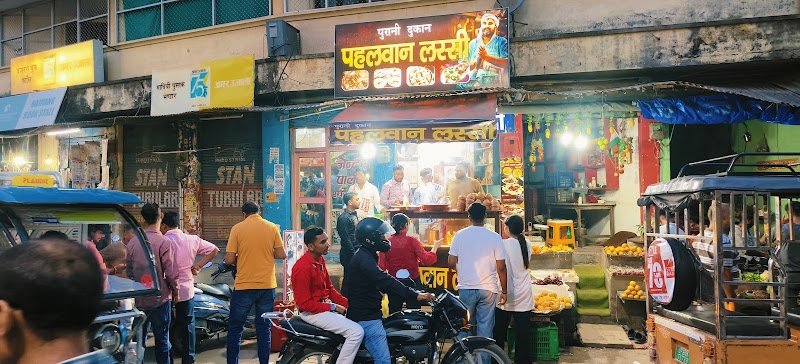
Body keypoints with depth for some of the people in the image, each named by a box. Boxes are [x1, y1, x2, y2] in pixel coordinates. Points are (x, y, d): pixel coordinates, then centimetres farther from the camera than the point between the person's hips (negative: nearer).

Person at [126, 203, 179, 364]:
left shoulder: (132, 242, -1)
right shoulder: (164, 242, -16)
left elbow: (129, 270, 8)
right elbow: (170, 272, -14)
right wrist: (175, 291, 3)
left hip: (138, 299, 4)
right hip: (160, 297, -4)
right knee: (162, 338, 6)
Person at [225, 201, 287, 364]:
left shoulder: (237, 228, -6)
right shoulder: (272, 227, 0)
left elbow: (229, 260, -8)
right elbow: (282, 254, 1)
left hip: (244, 286, -2)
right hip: (267, 286, 2)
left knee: (235, 328, 12)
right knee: (264, 328, 11)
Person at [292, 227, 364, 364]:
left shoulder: (319, 260, 7)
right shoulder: (302, 267, -22)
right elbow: (305, 303, -22)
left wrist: (347, 303, -1)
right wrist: (332, 308, -17)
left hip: (325, 304, 10)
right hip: (312, 312, -10)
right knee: (356, 331, -19)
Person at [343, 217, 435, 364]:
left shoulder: (366, 256, 15)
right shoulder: (364, 259, -20)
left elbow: (379, 279, 25)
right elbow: (385, 281, -31)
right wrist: (415, 295, -35)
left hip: (367, 314, 11)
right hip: (366, 317, -11)